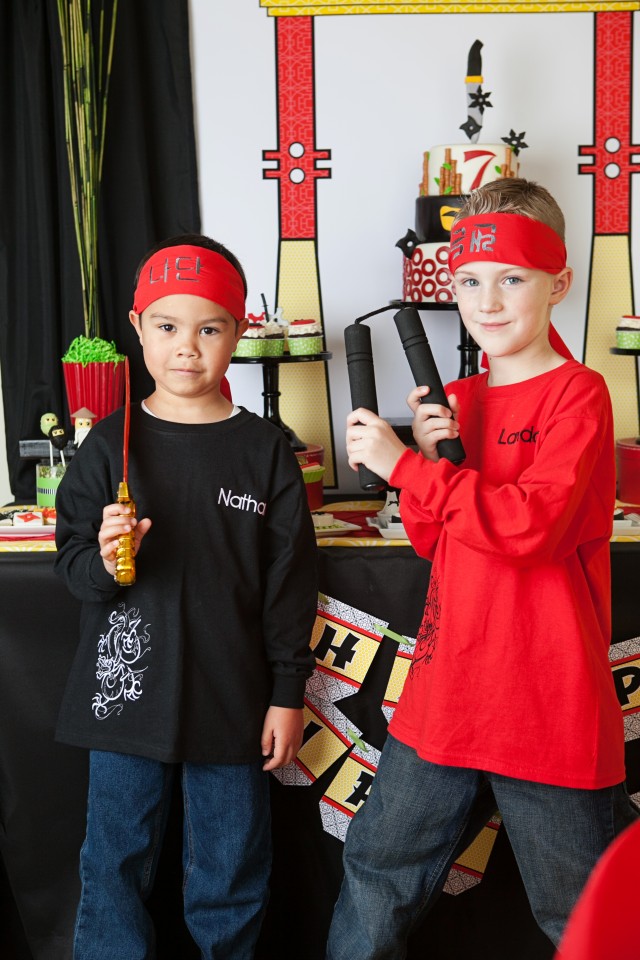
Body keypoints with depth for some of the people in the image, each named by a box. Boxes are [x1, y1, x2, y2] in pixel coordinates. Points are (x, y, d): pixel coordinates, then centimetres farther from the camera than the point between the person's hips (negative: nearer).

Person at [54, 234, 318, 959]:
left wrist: (287, 693, -1)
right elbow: (70, 560, 1)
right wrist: (103, 558, -21)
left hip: (231, 699, 0)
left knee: (230, 875, 13)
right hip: (127, 694, 1)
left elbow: (290, 579, 0)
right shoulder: (110, 445, -1)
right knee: (113, 866, 13)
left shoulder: (264, 451, -3)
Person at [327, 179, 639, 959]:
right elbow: (430, 542, 12)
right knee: (380, 867, 20)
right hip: (445, 690, 6)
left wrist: (403, 466, -19)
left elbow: (529, 522, -24)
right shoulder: (457, 400, 9)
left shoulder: (577, 394, -10)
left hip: (547, 704, -6)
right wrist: (429, 458, -7)